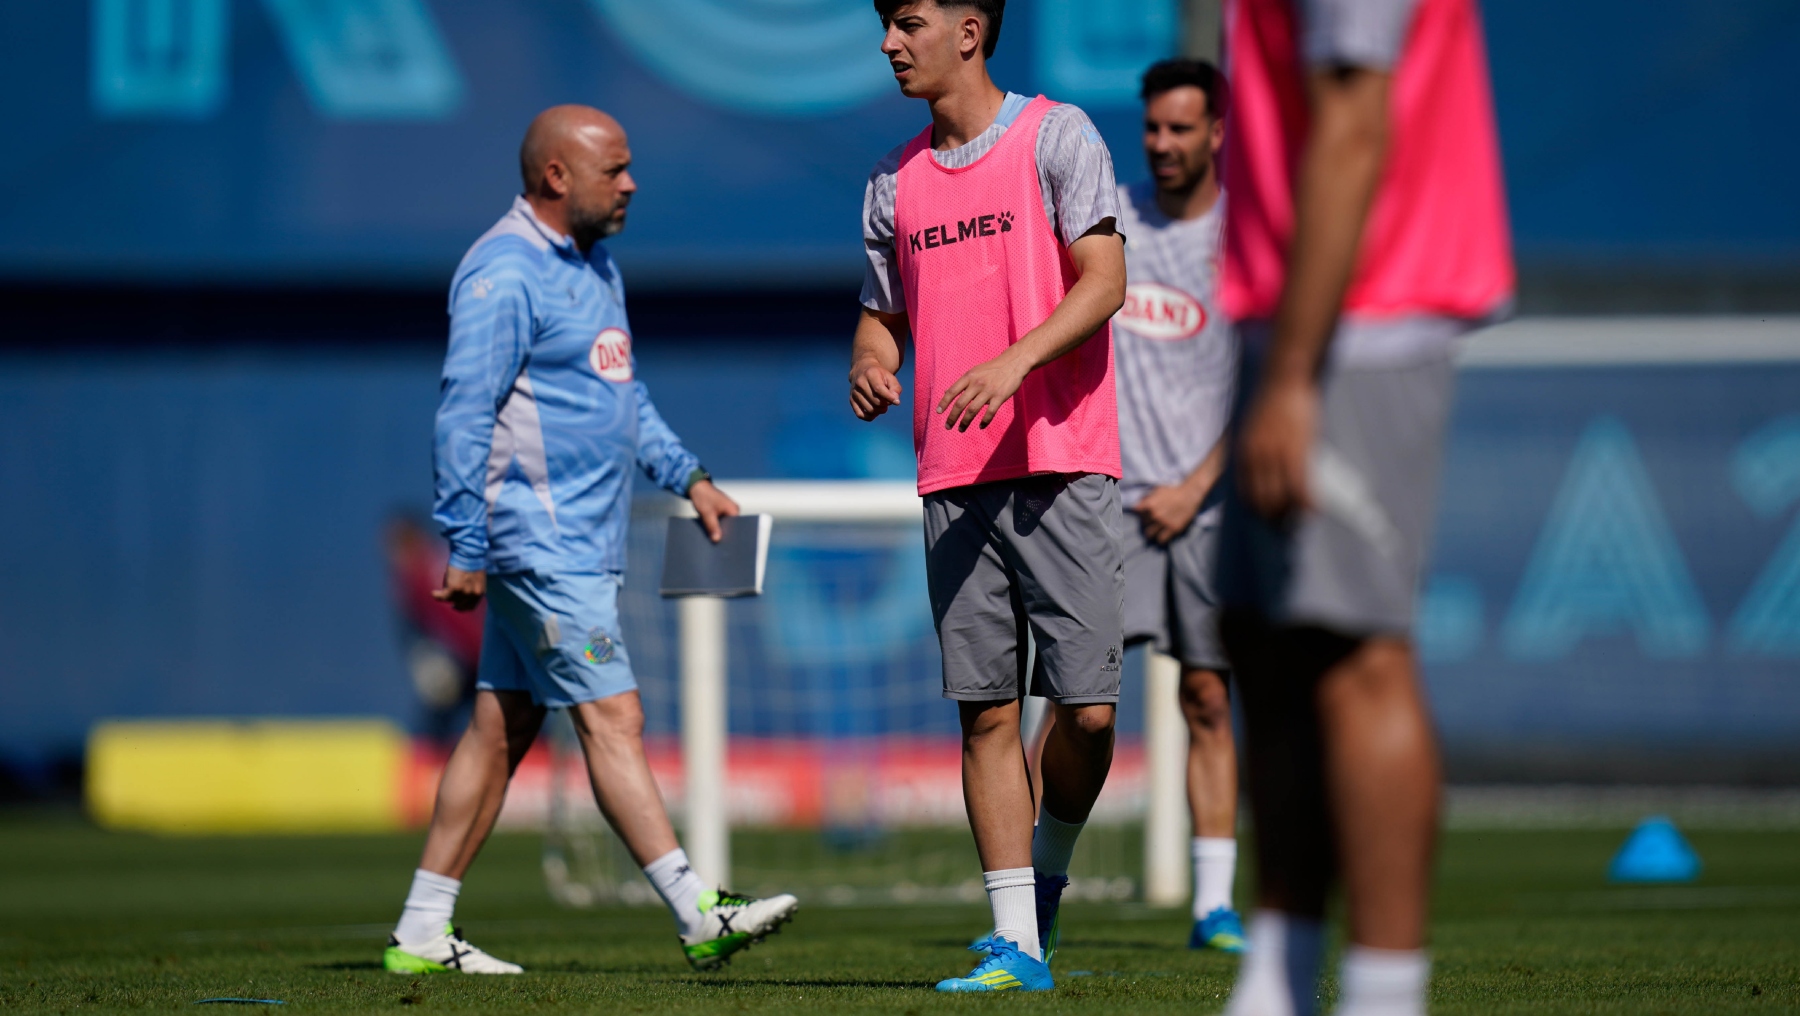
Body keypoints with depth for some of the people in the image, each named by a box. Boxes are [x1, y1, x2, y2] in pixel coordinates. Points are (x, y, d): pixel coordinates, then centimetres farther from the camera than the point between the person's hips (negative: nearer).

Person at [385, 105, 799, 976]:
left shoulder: (594, 263, 17)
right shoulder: (505, 274, -14)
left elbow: (623, 393, 28)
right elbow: (464, 414, -17)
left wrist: (687, 477, 20)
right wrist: (466, 549, -19)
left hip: (583, 540, 10)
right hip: (539, 538, -10)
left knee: (502, 727, 9)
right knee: (612, 719, -10)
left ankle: (421, 935, 12)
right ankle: (698, 918, -11)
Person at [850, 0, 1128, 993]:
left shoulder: (1056, 137, 0)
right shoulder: (894, 183, 15)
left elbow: (1104, 282, -8)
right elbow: (883, 313, 21)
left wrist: (1015, 360, -23)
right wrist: (869, 364, -2)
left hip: (1063, 465, -4)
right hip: (953, 476, 4)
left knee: (1087, 706, -8)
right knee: (985, 711, 1)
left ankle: (1046, 873, 18)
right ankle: (1018, 943, 4)